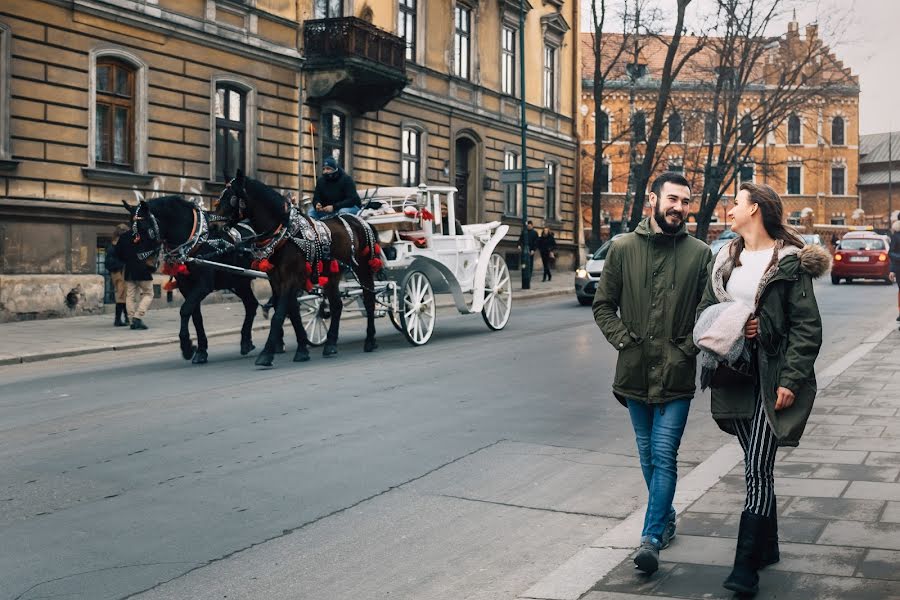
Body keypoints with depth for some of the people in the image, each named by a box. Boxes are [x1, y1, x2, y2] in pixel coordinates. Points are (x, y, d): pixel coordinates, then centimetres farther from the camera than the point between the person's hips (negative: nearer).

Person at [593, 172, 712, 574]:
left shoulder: (699, 253, -1)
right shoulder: (623, 248, 1)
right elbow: (603, 305, 6)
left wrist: (689, 346, -9)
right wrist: (623, 340, -5)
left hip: (676, 374, -2)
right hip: (635, 372, 2)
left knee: (664, 456, -7)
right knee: (648, 455, 15)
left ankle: (651, 537, -4)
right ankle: (666, 518, 33)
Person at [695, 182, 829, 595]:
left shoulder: (790, 261, -6)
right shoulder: (725, 260, 11)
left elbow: (807, 326, -9)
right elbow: (704, 311, 15)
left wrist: (791, 380, -16)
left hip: (772, 377, -6)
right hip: (736, 375, 6)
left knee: (757, 469, -9)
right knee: (756, 466, 15)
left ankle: (745, 566, -6)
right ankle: (768, 546, 31)